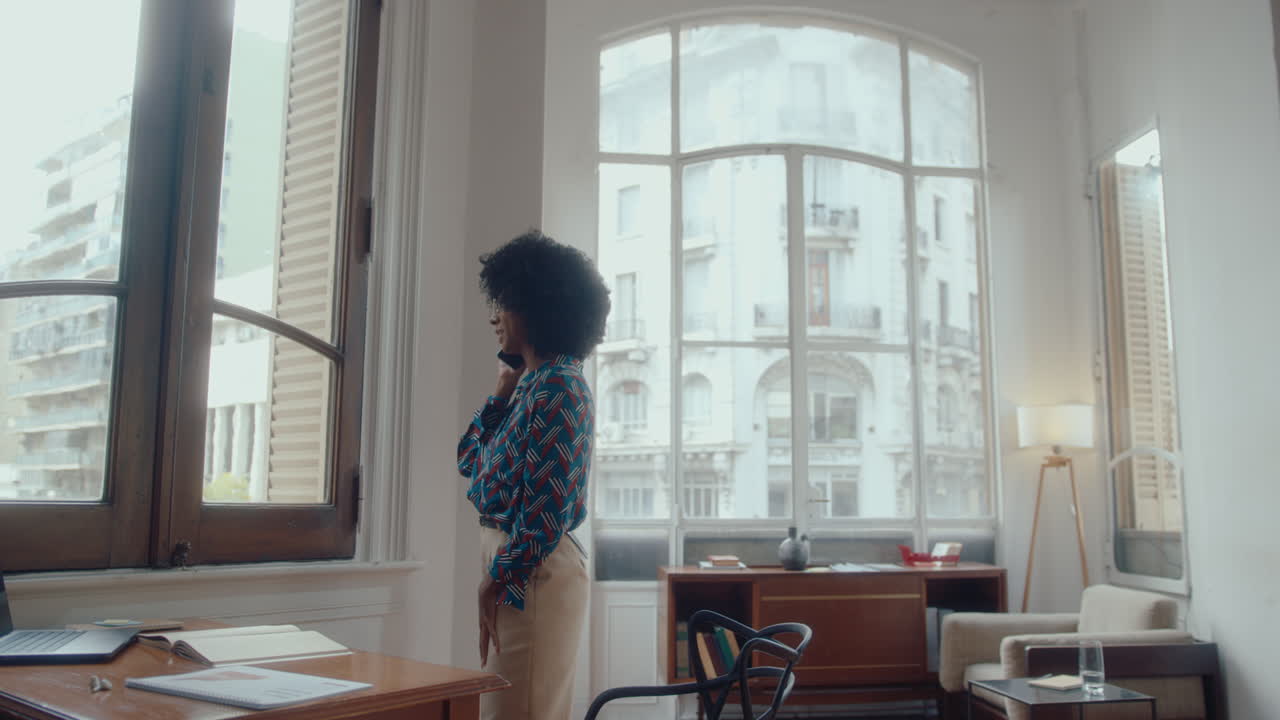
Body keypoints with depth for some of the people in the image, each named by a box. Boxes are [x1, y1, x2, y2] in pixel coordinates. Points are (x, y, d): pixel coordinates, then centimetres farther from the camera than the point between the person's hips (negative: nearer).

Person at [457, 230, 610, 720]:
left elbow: (549, 501, -21)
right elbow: (469, 460, 21)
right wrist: (502, 393, 11)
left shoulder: (558, 386, -15)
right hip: (512, 563, 10)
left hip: (534, 569, -10)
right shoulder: (530, 383, 14)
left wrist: (500, 578, -14)